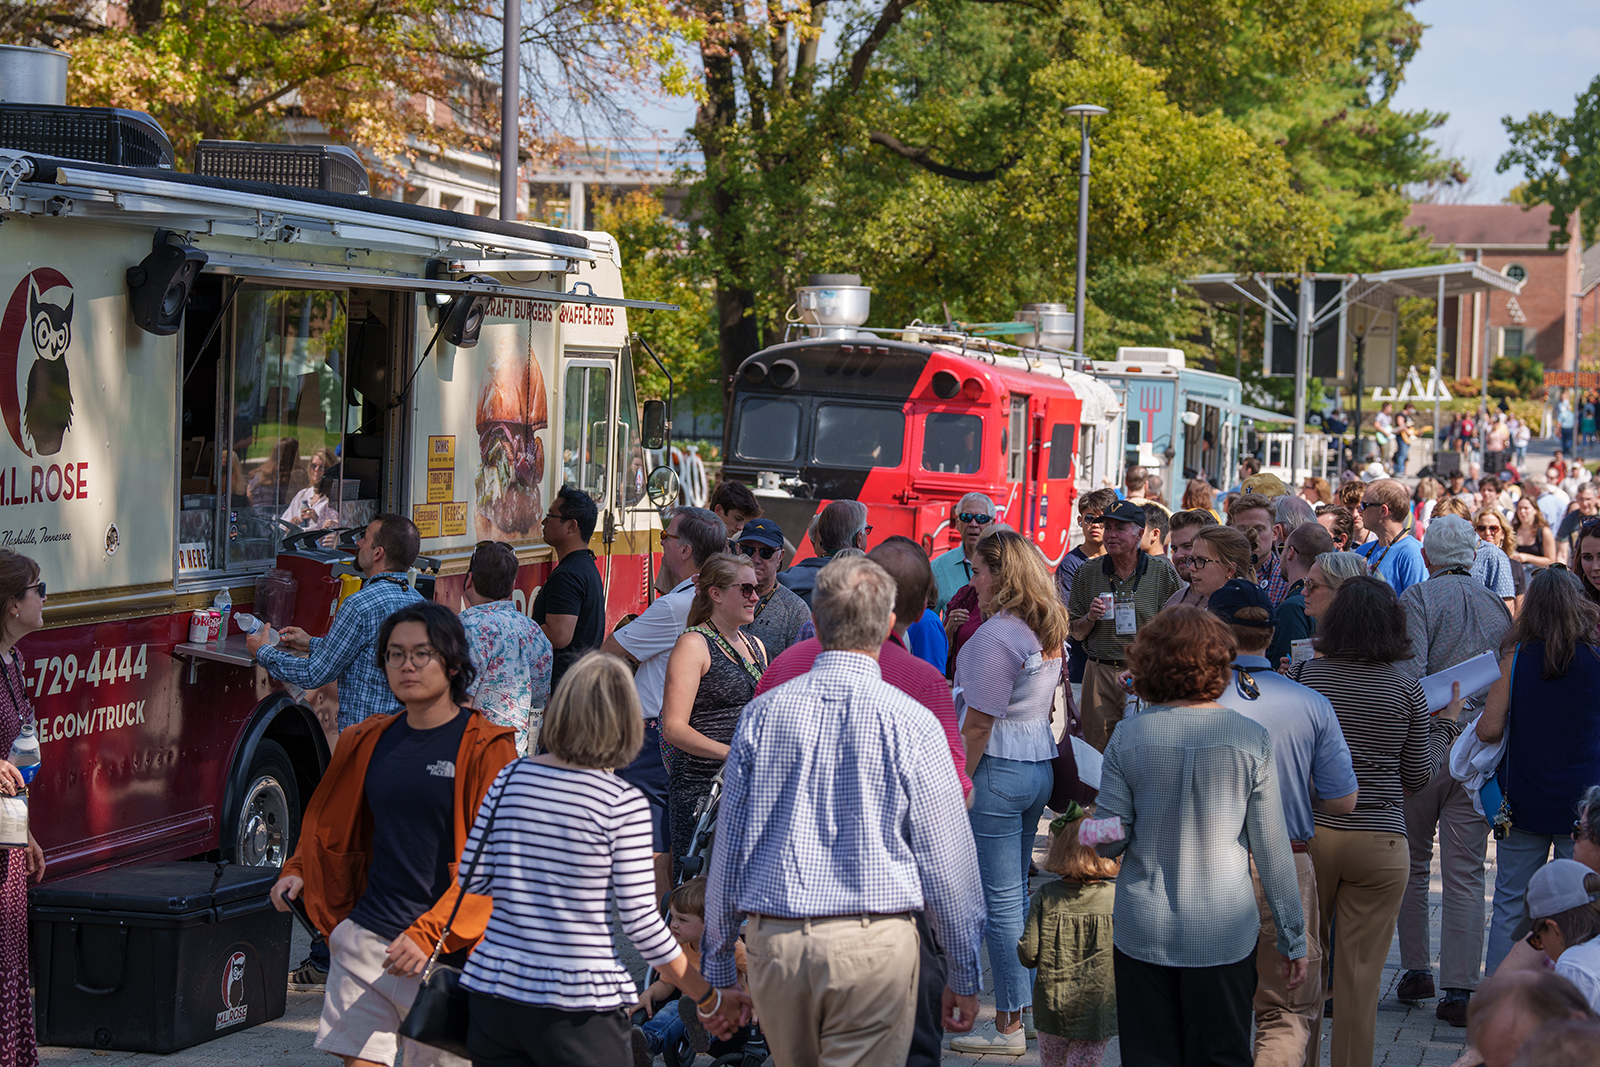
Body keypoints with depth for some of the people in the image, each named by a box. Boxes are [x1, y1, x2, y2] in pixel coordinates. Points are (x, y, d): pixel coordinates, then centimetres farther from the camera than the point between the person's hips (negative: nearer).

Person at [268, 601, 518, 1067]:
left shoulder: (486, 749, -6)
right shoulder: (367, 741, 11)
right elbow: (330, 823, 25)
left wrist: (429, 935, -18)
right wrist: (298, 871, 6)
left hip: (443, 950, -4)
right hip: (366, 936, 4)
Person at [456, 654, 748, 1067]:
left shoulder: (511, 778, 2)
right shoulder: (624, 803, -9)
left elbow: (472, 879, 6)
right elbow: (640, 921, -10)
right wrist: (711, 1000, -1)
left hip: (494, 988, 4)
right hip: (578, 1009, -4)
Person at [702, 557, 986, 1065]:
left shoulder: (762, 713, 2)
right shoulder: (911, 723, -6)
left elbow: (727, 850, 8)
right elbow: (947, 857, -1)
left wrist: (717, 965, 18)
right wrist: (965, 975, 10)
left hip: (773, 945, 3)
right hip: (873, 946, -3)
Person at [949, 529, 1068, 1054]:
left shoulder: (995, 635, -18)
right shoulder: (1049, 632, 10)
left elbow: (978, 723, -18)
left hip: (997, 770, -9)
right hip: (1040, 765, 9)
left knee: (1001, 898, -3)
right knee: (1019, 889, 18)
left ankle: (1009, 1026, 1)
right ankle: (1024, 998, 25)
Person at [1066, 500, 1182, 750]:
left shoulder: (1163, 572, 2)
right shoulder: (1088, 574, 8)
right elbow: (1076, 633, 13)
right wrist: (1090, 618, -8)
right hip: (1100, 672, 2)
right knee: (1097, 751, 1)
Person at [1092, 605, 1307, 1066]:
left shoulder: (1127, 738, -7)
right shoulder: (1251, 740, -8)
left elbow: (1110, 840, -5)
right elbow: (1272, 847, -5)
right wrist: (1292, 938, 3)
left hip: (1144, 936, 0)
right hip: (1225, 936, 0)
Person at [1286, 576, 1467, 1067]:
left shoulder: (1302, 676, -4)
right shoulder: (1407, 692, -4)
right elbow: (1418, 777, 5)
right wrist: (1446, 725, 19)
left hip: (1308, 833, 1)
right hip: (1380, 840, -1)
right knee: (1359, 976, 5)